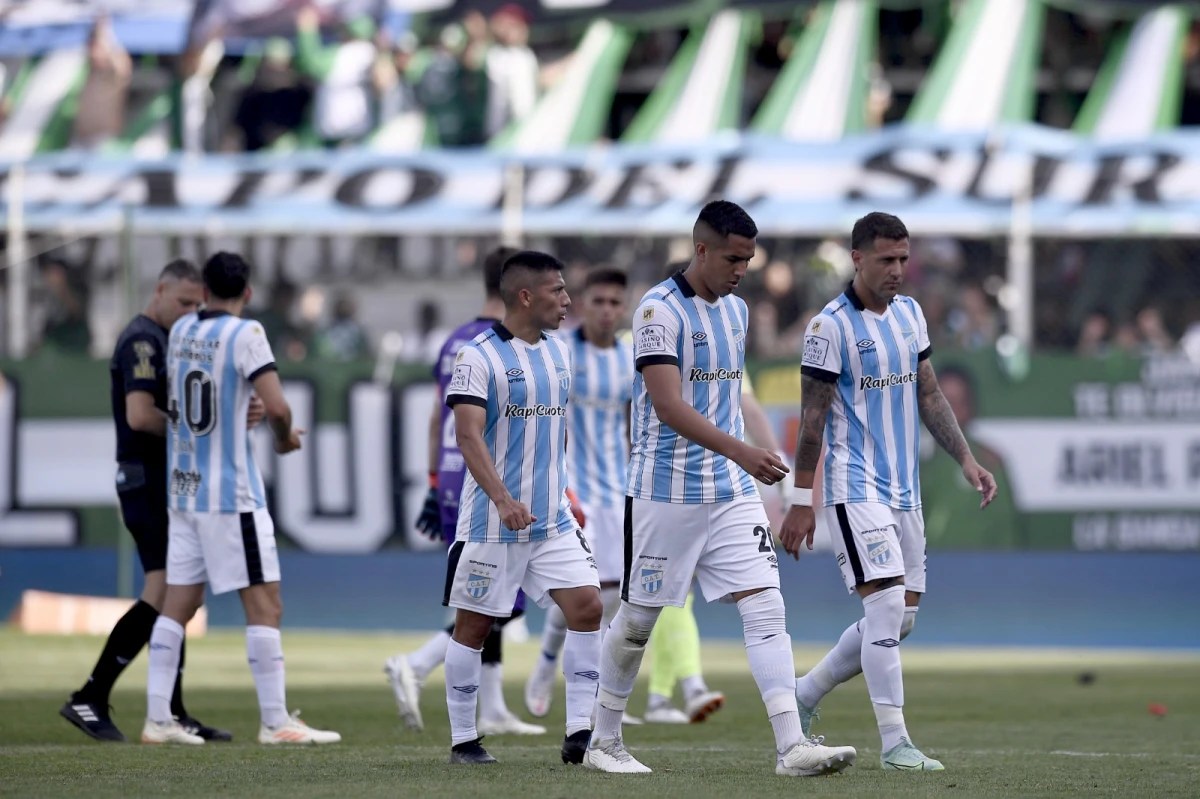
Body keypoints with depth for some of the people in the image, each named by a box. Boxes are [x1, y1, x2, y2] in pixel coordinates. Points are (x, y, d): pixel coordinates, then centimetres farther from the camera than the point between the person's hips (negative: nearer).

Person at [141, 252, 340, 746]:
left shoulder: (182, 331, 8)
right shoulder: (244, 335, -11)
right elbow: (276, 407, -19)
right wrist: (285, 438, 1)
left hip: (183, 488, 7)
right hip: (231, 492, -7)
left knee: (178, 604, 8)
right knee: (264, 605, -3)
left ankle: (157, 719, 6)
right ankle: (276, 722, -5)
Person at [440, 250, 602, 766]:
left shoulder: (558, 353, 11)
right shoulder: (479, 357, -12)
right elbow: (468, 436, -22)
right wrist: (504, 500, -33)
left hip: (553, 520, 6)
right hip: (491, 524, -6)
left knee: (587, 607, -7)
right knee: (473, 626, 3)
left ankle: (580, 734, -4)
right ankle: (463, 740, 14)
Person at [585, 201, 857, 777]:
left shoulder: (735, 310, 11)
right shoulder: (660, 310, -14)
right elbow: (668, 406, -24)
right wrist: (740, 451, -34)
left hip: (732, 492, 6)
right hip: (665, 492, -6)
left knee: (766, 604, -7)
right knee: (638, 619, 6)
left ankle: (791, 746, -14)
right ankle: (603, 741, 22)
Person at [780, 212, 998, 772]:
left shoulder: (910, 313, 10)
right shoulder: (830, 327, -11)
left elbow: (928, 395, 17)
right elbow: (812, 418, -9)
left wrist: (966, 460, 9)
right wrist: (801, 500, -10)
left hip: (904, 489, 8)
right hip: (855, 489, -8)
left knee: (901, 618, 8)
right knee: (886, 604, -15)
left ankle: (805, 695, 24)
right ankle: (894, 742, -12)